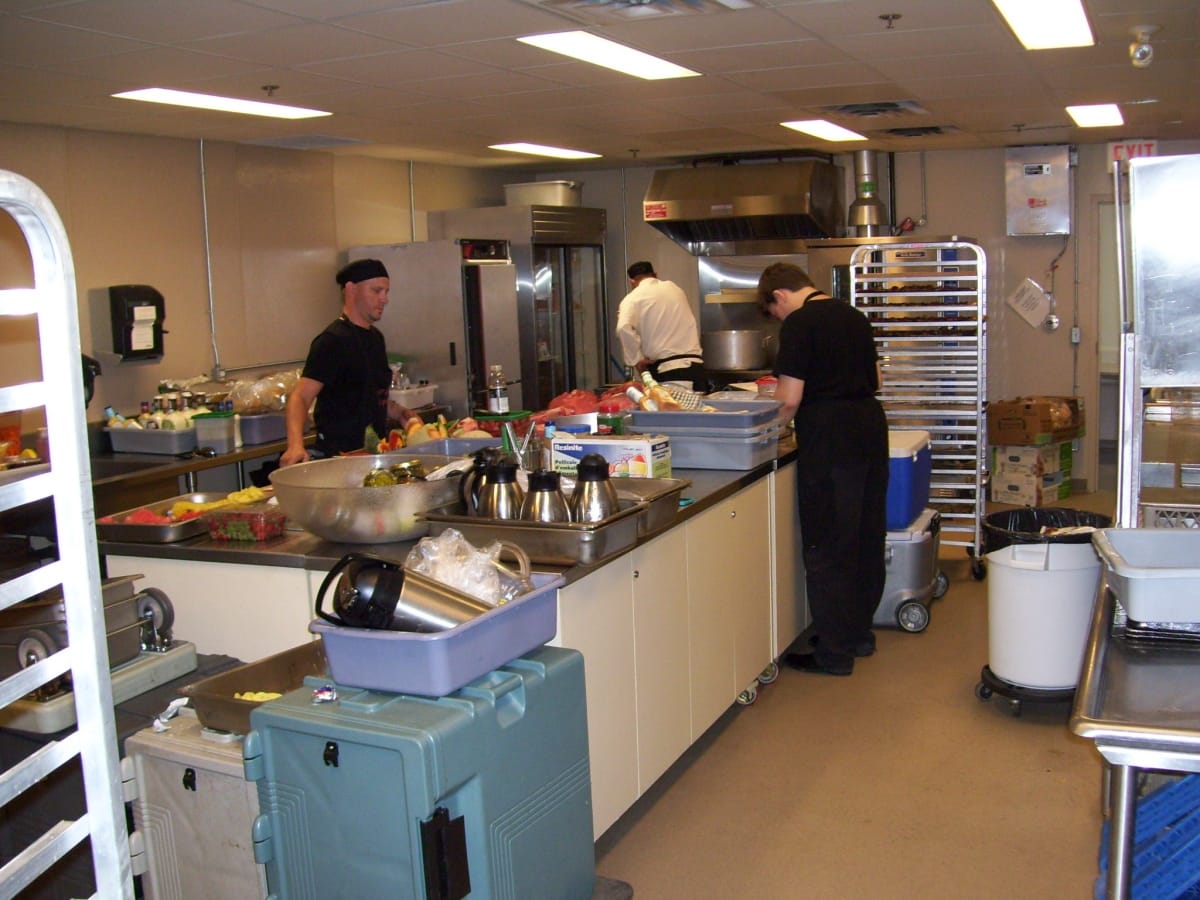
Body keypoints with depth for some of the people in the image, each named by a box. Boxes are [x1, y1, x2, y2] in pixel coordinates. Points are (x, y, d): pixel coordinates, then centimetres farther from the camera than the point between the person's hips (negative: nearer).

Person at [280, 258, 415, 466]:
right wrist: (296, 445, -38)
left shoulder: (375, 337, 12)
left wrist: (396, 412, 6)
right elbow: (300, 397, -23)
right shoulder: (332, 341, -14)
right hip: (340, 456, -8)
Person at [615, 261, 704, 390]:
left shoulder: (633, 298, 0)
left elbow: (624, 328, -18)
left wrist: (636, 360, -8)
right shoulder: (675, 288, 18)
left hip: (668, 370, -5)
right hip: (696, 364, 5)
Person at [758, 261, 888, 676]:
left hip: (829, 439, -8)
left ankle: (834, 652, 7)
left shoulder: (798, 325, -10)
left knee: (828, 545, 0)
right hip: (871, 425, 8)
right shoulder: (853, 316, 14)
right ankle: (859, 632, 30)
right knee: (867, 535, 16)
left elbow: (789, 399, -14)